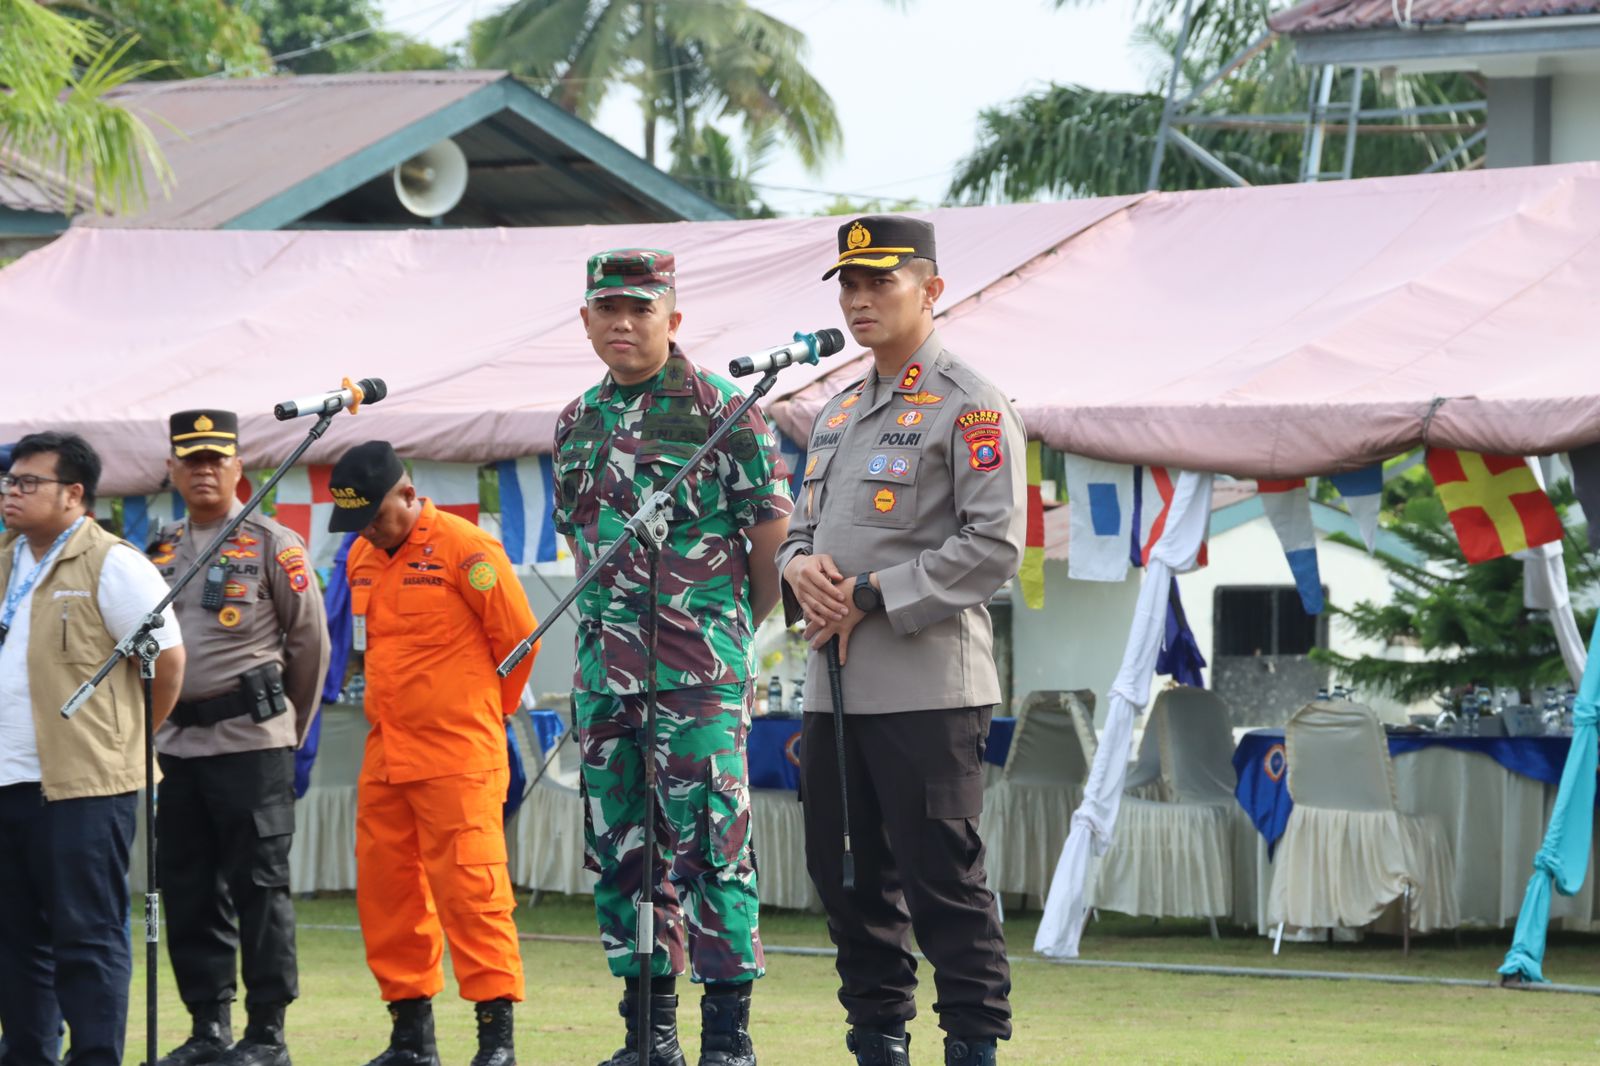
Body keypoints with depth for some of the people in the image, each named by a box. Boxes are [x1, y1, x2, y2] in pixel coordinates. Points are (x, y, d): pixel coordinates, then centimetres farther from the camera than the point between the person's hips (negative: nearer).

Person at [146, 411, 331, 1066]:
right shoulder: (160, 551, 14)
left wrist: (289, 727, 6)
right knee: (186, 888, 6)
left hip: (251, 741, -6)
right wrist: (158, 718, 14)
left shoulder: (273, 546, -2)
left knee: (259, 886, -5)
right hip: (177, 740, 6)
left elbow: (309, 642, 1)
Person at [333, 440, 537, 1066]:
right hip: (385, 753, 8)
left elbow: (518, 635, -4)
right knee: (385, 890, 8)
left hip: (459, 757, -8)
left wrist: (488, 710, 8)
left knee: (468, 888, -10)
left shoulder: (465, 550, -10)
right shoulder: (362, 558, 13)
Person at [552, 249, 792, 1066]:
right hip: (604, 662, 7)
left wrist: (733, 628, 5)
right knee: (620, 845, 8)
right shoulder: (579, 423, 13)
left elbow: (772, 529, -3)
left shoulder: (721, 408, -5)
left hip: (699, 666, -6)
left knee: (708, 839, -9)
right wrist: (616, 624, 14)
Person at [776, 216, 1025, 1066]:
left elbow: (994, 546, -13)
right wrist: (800, 566, -1)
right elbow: (803, 526, 24)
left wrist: (870, 596, -15)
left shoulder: (969, 408, -5)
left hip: (928, 685, -8)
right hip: (834, 685, 8)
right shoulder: (838, 413, 20)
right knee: (846, 875, 10)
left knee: (941, 876, -8)